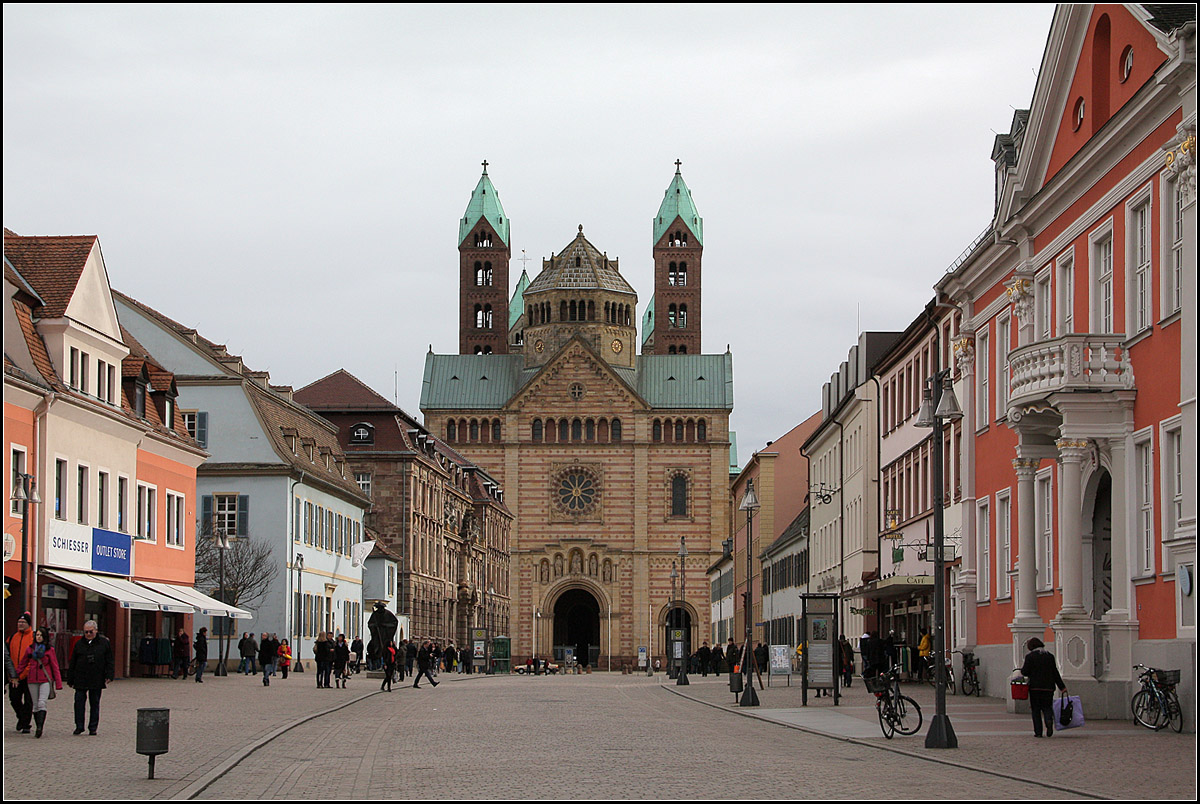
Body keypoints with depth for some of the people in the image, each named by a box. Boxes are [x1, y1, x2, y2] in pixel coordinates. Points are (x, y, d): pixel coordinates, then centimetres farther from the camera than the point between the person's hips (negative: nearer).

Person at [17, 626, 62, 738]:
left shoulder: (49, 650, 2)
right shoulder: (30, 649, 10)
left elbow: (55, 667, 3)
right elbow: (22, 664, 19)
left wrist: (58, 684, 0)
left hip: (45, 680, -3)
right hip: (33, 680, 3)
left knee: (42, 703, -18)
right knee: (35, 705, 5)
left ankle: (40, 727, -27)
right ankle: (38, 728, 12)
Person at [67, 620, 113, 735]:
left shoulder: (104, 643, 4)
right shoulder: (79, 644, 9)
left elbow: (109, 661, 5)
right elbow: (72, 663, 11)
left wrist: (109, 675, -7)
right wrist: (70, 680, 8)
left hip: (97, 680, -1)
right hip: (80, 680, 1)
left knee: (95, 703, 4)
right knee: (79, 702, -4)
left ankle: (93, 728, 11)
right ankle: (79, 726, 3)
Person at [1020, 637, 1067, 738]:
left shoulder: (1029, 656, -3)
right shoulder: (1050, 656, 7)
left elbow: (1025, 672, -8)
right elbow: (1055, 673, 5)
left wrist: (1022, 669, 17)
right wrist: (1062, 687, 8)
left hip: (1034, 687, -3)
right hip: (1048, 687, 3)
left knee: (1036, 709, 5)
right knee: (1046, 707, 10)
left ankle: (1038, 732, 0)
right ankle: (1049, 720, -22)